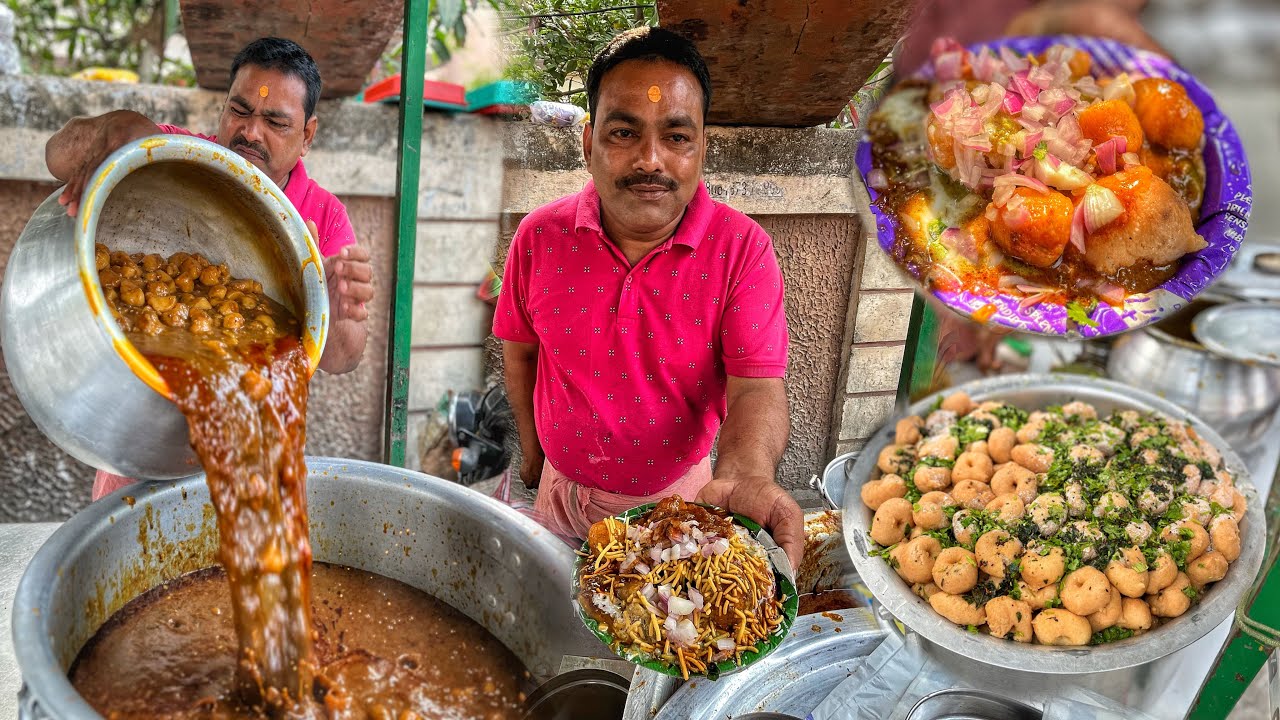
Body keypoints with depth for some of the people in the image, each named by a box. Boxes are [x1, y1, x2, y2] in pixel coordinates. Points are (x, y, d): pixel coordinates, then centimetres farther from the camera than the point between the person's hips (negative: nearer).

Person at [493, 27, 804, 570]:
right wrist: (531, 448, 10)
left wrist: (748, 476, -46)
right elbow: (520, 350, 1)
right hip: (564, 489, 2)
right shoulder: (540, 237, -14)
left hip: (678, 494, -1)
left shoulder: (743, 249, -21)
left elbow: (756, 385, -26)